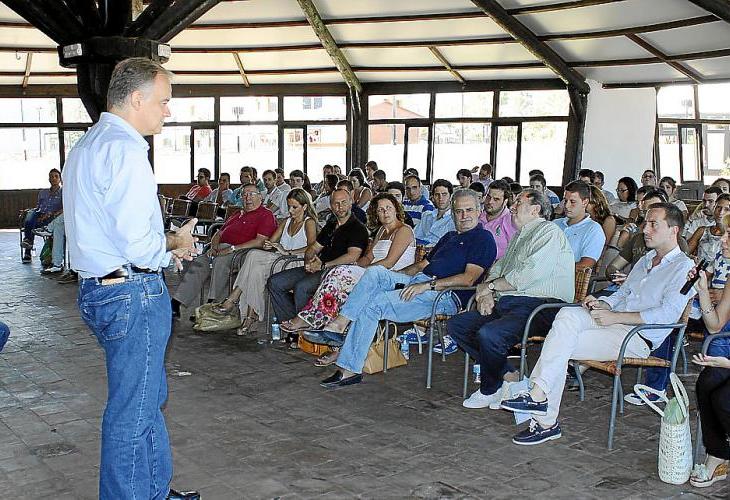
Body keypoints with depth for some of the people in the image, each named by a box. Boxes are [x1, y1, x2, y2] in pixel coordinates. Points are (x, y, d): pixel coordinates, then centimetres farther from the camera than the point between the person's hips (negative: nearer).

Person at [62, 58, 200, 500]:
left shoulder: (87, 145, 16)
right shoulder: (125, 149, -18)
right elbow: (138, 244, -24)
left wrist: (165, 241, 11)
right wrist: (174, 244, -4)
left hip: (98, 290, 11)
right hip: (133, 293, -11)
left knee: (150, 396, 22)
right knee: (134, 412, 2)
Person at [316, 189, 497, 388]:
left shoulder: (483, 238, 1)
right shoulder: (450, 237, 29)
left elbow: (469, 278, -13)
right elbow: (422, 265, 27)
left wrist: (427, 285, -20)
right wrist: (392, 276, 10)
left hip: (446, 295, -8)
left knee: (372, 303, -21)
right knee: (375, 272, -16)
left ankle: (349, 369, -19)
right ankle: (340, 323, -26)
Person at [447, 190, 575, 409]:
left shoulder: (548, 232, -6)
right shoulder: (519, 235, 26)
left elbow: (528, 274, -18)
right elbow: (498, 267, 25)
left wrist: (490, 286, -7)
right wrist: (487, 293, 3)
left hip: (536, 306, -10)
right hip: (506, 303, 10)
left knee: (488, 334, -32)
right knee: (456, 324, -1)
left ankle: (490, 390, -6)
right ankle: (507, 377, -4)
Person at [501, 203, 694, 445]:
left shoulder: (684, 267, -2)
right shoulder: (645, 261, 27)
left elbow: (668, 313, -14)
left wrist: (614, 317, -16)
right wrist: (601, 304, 4)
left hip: (639, 337, -7)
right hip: (614, 323, 7)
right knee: (568, 314, -22)